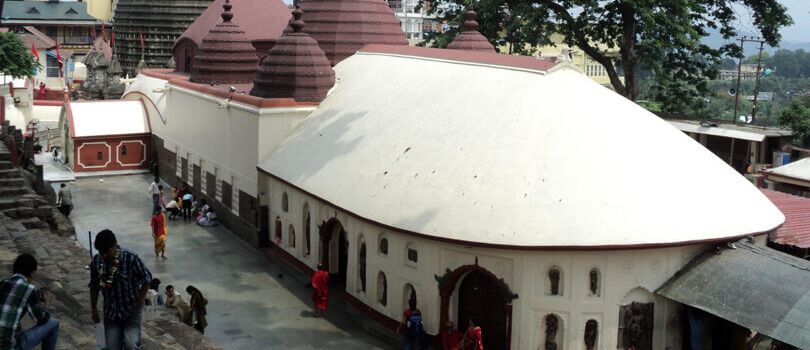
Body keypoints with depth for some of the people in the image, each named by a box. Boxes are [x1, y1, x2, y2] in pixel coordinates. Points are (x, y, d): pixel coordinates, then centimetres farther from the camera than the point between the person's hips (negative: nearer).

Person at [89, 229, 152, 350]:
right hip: (110, 312, 4)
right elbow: (94, 287, 6)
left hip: (131, 310, -4)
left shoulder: (130, 258, -21)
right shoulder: (96, 262, -9)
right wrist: (94, 309, 9)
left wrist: (139, 302, -9)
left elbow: (146, 279, -9)